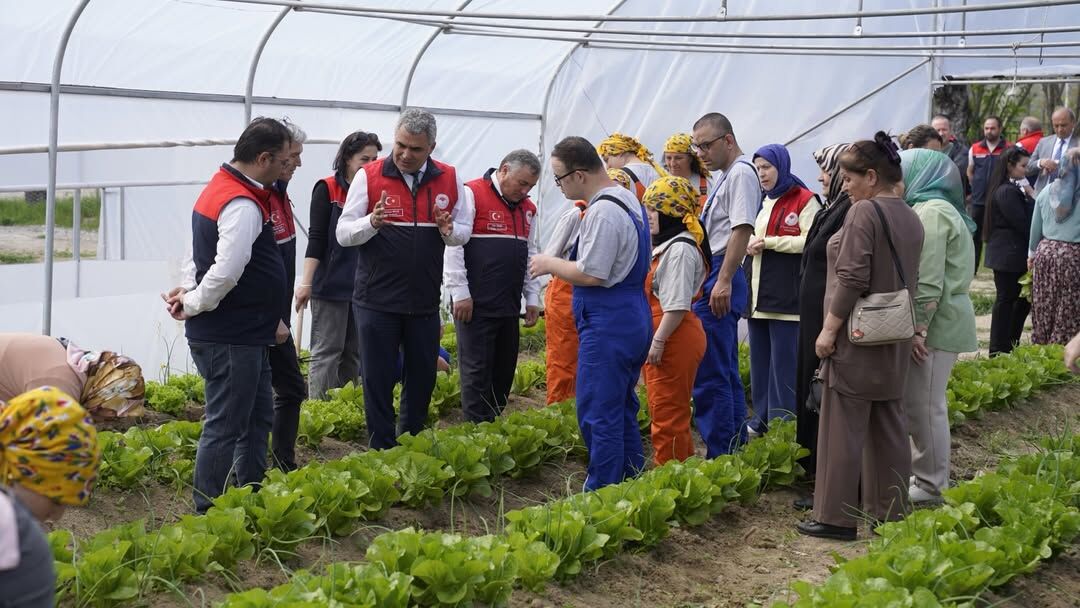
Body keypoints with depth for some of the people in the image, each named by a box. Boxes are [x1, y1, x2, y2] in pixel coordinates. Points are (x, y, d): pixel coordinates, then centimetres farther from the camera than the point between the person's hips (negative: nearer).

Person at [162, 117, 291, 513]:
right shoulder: (243, 205, -21)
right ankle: (208, 512, 6)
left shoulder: (220, 188, 14)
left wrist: (189, 291, 10)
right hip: (230, 338, -11)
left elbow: (202, 254, 22)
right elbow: (227, 272, -30)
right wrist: (192, 303, -15)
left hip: (247, 335, 11)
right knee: (224, 428, -2)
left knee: (257, 419, 19)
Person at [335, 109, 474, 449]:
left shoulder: (449, 179, 3)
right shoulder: (369, 176, -5)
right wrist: (372, 222, -25)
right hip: (377, 301, -3)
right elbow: (343, 233, -5)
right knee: (377, 380, 1)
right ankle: (382, 452, 12)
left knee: (423, 378, 13)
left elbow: (464, 231, 11)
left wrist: (448, 230, -12)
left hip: (425, 302, 3)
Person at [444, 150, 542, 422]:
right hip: (476, 303, -7)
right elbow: (453, 244, -13)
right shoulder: (472, 195, -8)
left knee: (504, 369, 9)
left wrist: (532, 297, 16)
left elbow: (530, 254, 22)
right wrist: (460, 292, -15)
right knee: (477, 369, -3)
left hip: (509, 305, 7)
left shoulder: (527, 208, 16)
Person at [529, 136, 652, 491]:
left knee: (598, 415, -4)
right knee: (623, 411, 18)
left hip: (607, 324, -11)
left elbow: (592, 275, -21)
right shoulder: (629, 200, 13)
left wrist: (550, 264, -6)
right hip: (634, 317, 11)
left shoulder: (603, 211, -19)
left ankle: (602, 492, 0)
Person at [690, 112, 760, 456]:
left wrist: (723, 282, -24)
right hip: (715, 278, 11)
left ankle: (720, 456, -7)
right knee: (725, 372, 15)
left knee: (708, 374, -10)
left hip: (720, 278, -11)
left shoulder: (741, 173, -10)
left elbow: (742, 230, -20)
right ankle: (736, 449, 22)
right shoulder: (727, 175, 21)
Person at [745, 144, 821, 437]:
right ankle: (762, 419, 20)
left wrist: (769, 242, -15)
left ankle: (783, 423, 2)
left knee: (784, 361, -4)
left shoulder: (804, 200, -6)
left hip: (786, 296, -8)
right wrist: (751, 245, 6)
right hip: (759, 294, 8)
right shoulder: (764, 202, 18)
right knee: (760, 358, 11)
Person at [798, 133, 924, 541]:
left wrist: (829, 329, -14)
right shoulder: (910, 218, 11)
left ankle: (837, 517, 3)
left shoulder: (864, 212, -14)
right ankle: (892, 511, 18)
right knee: (888, 424, 13)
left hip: (857, 337, -8)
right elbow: (909, 278, 16)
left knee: (843, 427, -2)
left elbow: (851, 277, -19)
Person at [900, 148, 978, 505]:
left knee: (924, 405, -4)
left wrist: (917, 329, -20)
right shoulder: (932, 209, 19)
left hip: (935, 323, -10)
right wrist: (916, 326, 18)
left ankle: (931, 487, 4)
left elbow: (929, 281, -20)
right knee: (918, 403, 14)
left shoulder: (931, 213, -14)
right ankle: (924, 475, 21)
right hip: (938, 321, 10)